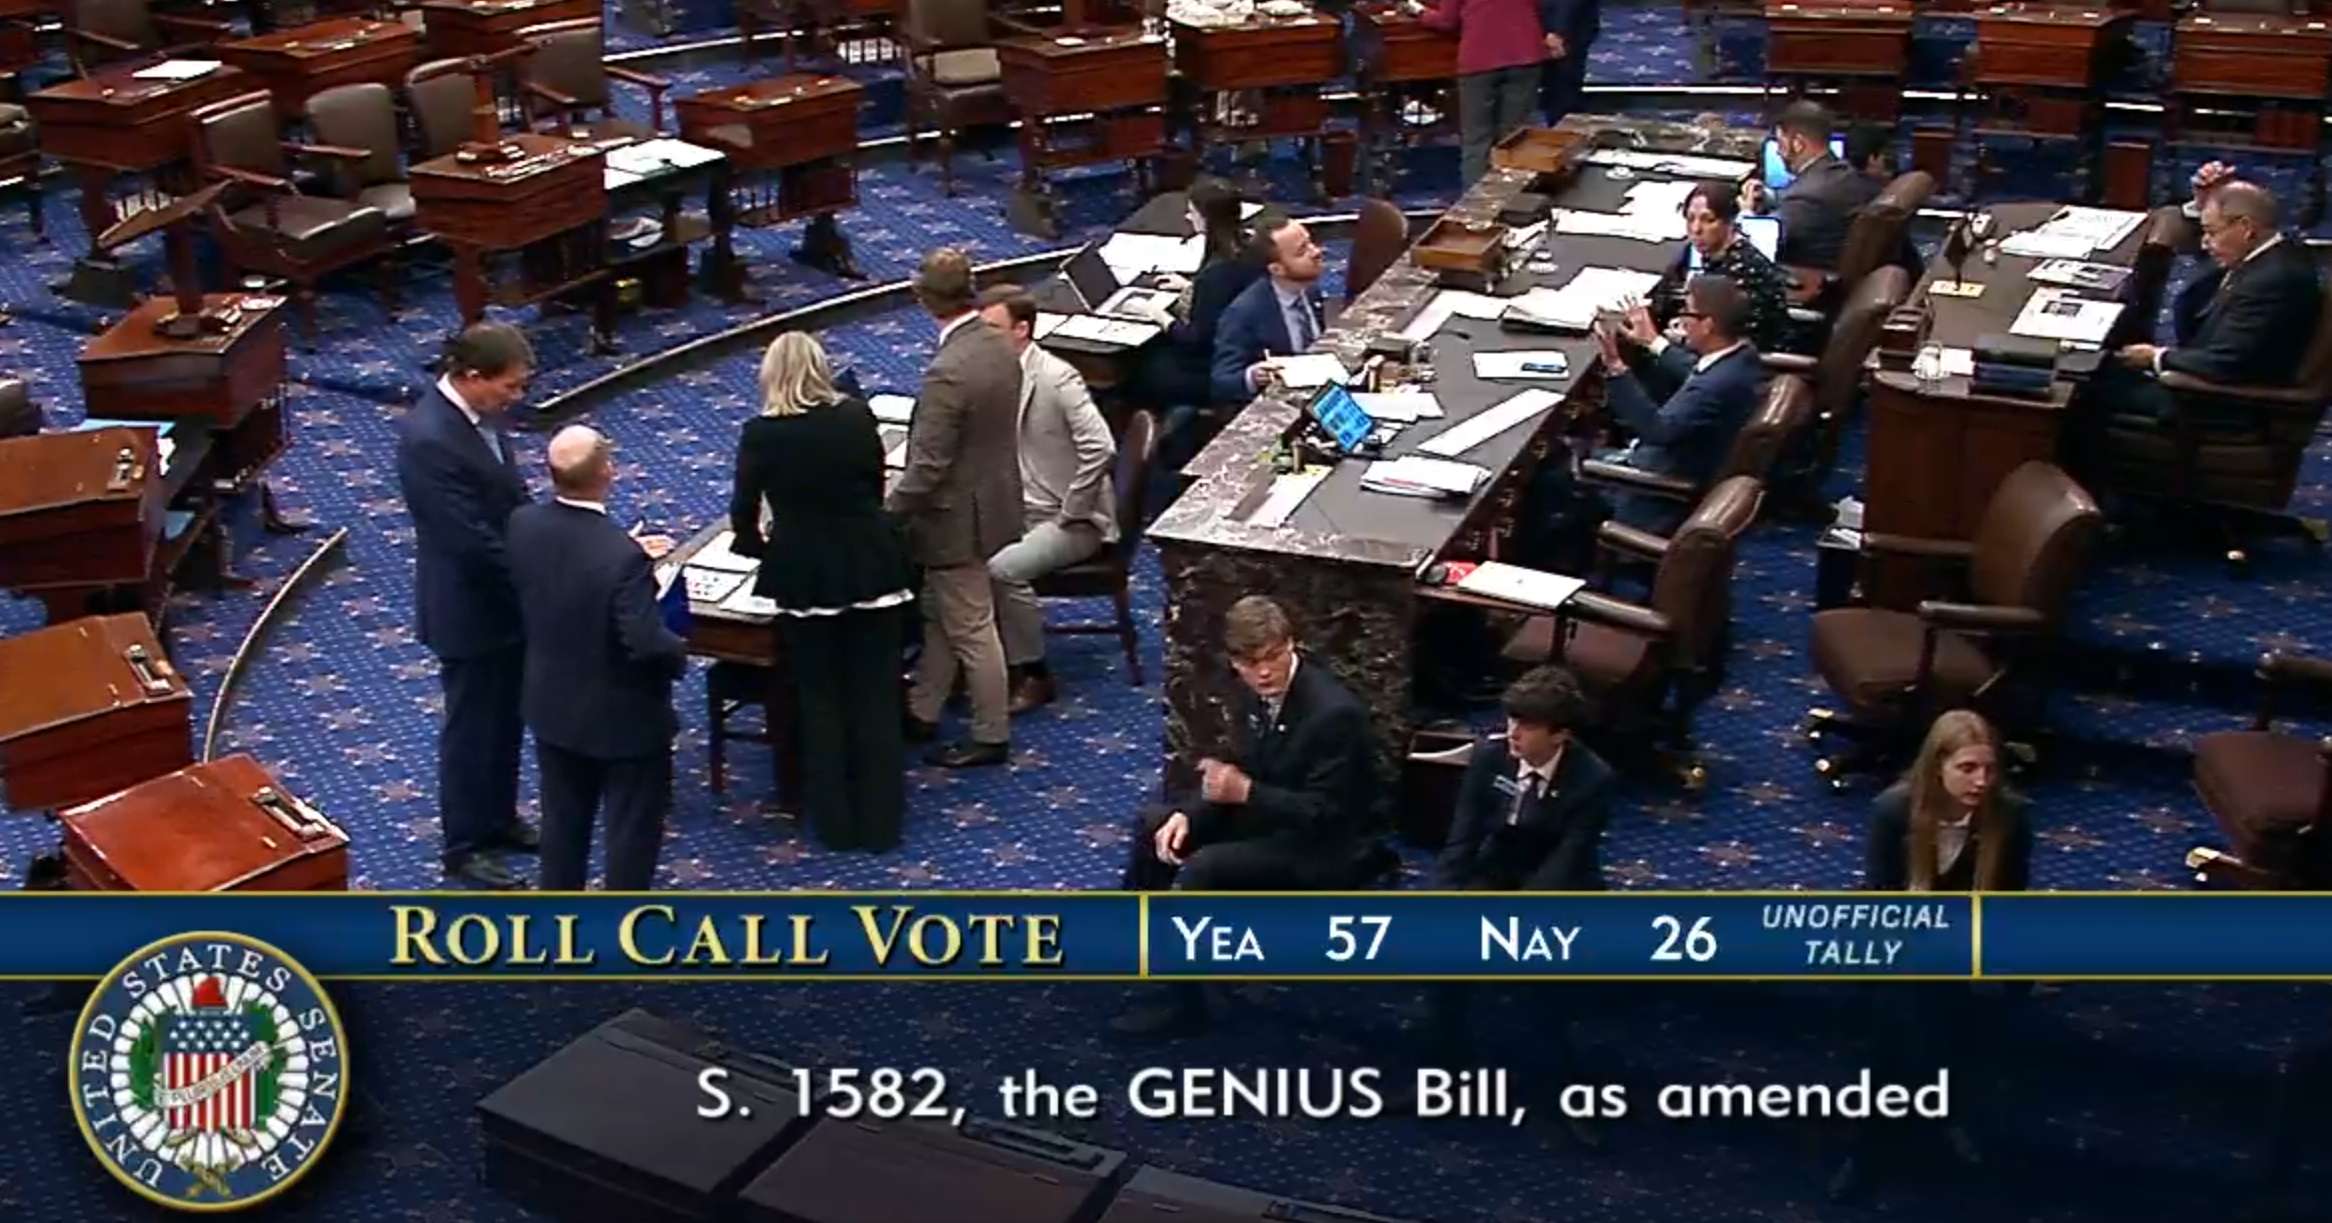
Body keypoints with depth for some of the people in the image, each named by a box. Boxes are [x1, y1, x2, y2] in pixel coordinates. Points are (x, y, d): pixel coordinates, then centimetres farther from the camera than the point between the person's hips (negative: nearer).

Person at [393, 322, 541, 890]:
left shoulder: (476, 413, -1)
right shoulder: (428, 439, -29)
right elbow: (474, 542, -29)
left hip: (503, 596, 9)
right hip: (469, 608, -9)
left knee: (506, 719, 22)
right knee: (472, 727, 8)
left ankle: (498, 820, 40)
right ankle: (463, 847, 25)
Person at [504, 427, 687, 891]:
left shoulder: (523, 524, -12)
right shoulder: (621, 555, -32)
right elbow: (646, 643, -30)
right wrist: (681, 651, -8)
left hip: (552, 704, 6)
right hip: (624, 715, -6)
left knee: (562, 820, 23)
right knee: (632, 829, 13)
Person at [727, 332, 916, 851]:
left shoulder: (761, 433, -9)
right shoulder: (858, 416, -3)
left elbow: (743, 512, -1)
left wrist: (757, 544, 20)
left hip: (803, 578, -1)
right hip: (871, 569, 2)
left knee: (819, 701, 12)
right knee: (875, 697, 10)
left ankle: (835, 823, 20)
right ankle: (880, 822, 16)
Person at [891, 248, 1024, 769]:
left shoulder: (947, 373, -30)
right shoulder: (1000, 346, -2)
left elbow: (927, 467, -26)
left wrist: (887, 515, -11)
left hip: (959, 516, -9)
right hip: (994, 496, 9)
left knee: (971, 631, 7)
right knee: (941, 614, 22)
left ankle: (991, 736, 21)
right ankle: (922, 712, 37)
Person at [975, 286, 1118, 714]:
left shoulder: (1058, 379, -18)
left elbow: (1101, 449, -26)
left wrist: (1067, 516, -19)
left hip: (1073, 519, -7)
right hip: (1020, 509, 7)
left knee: (1002, 569, -28)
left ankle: (1033, 674, -8)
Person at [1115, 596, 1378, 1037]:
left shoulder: (1334, 712, -29)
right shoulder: (1260, 692, -3)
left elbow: (1322, 812, -27)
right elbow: (1243, 769, 7)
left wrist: (1245, 793, -36)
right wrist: (1190, 814, -9)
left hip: (1319, 845, -9)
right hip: (1266, 813, 9)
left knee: (1202, 870, -27)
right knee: (1153, 826, 9)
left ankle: (1183, 1003, -13)